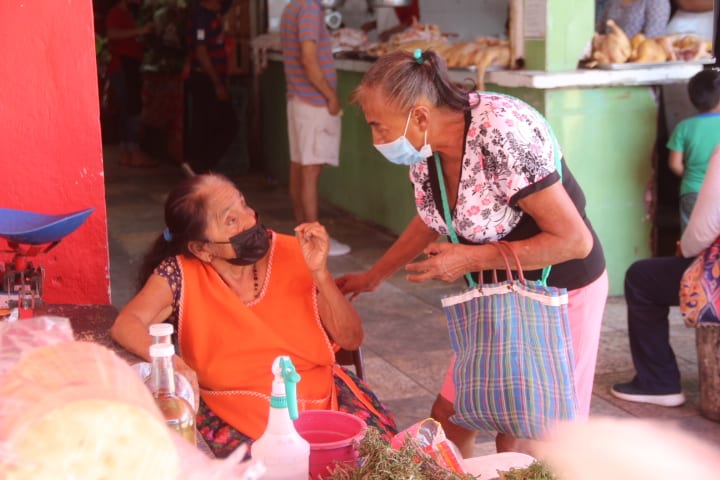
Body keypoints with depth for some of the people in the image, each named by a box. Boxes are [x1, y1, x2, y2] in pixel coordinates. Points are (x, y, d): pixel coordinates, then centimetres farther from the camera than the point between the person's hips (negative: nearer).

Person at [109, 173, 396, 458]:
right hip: (236, 418, -2)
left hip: (321, 398, 3)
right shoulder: (181, 275, -6)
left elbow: (351, 340, -2)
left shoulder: (291, 253, -2)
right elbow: (126, 325, -17)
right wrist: (168, 361, -36)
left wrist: (320, 273, -17)